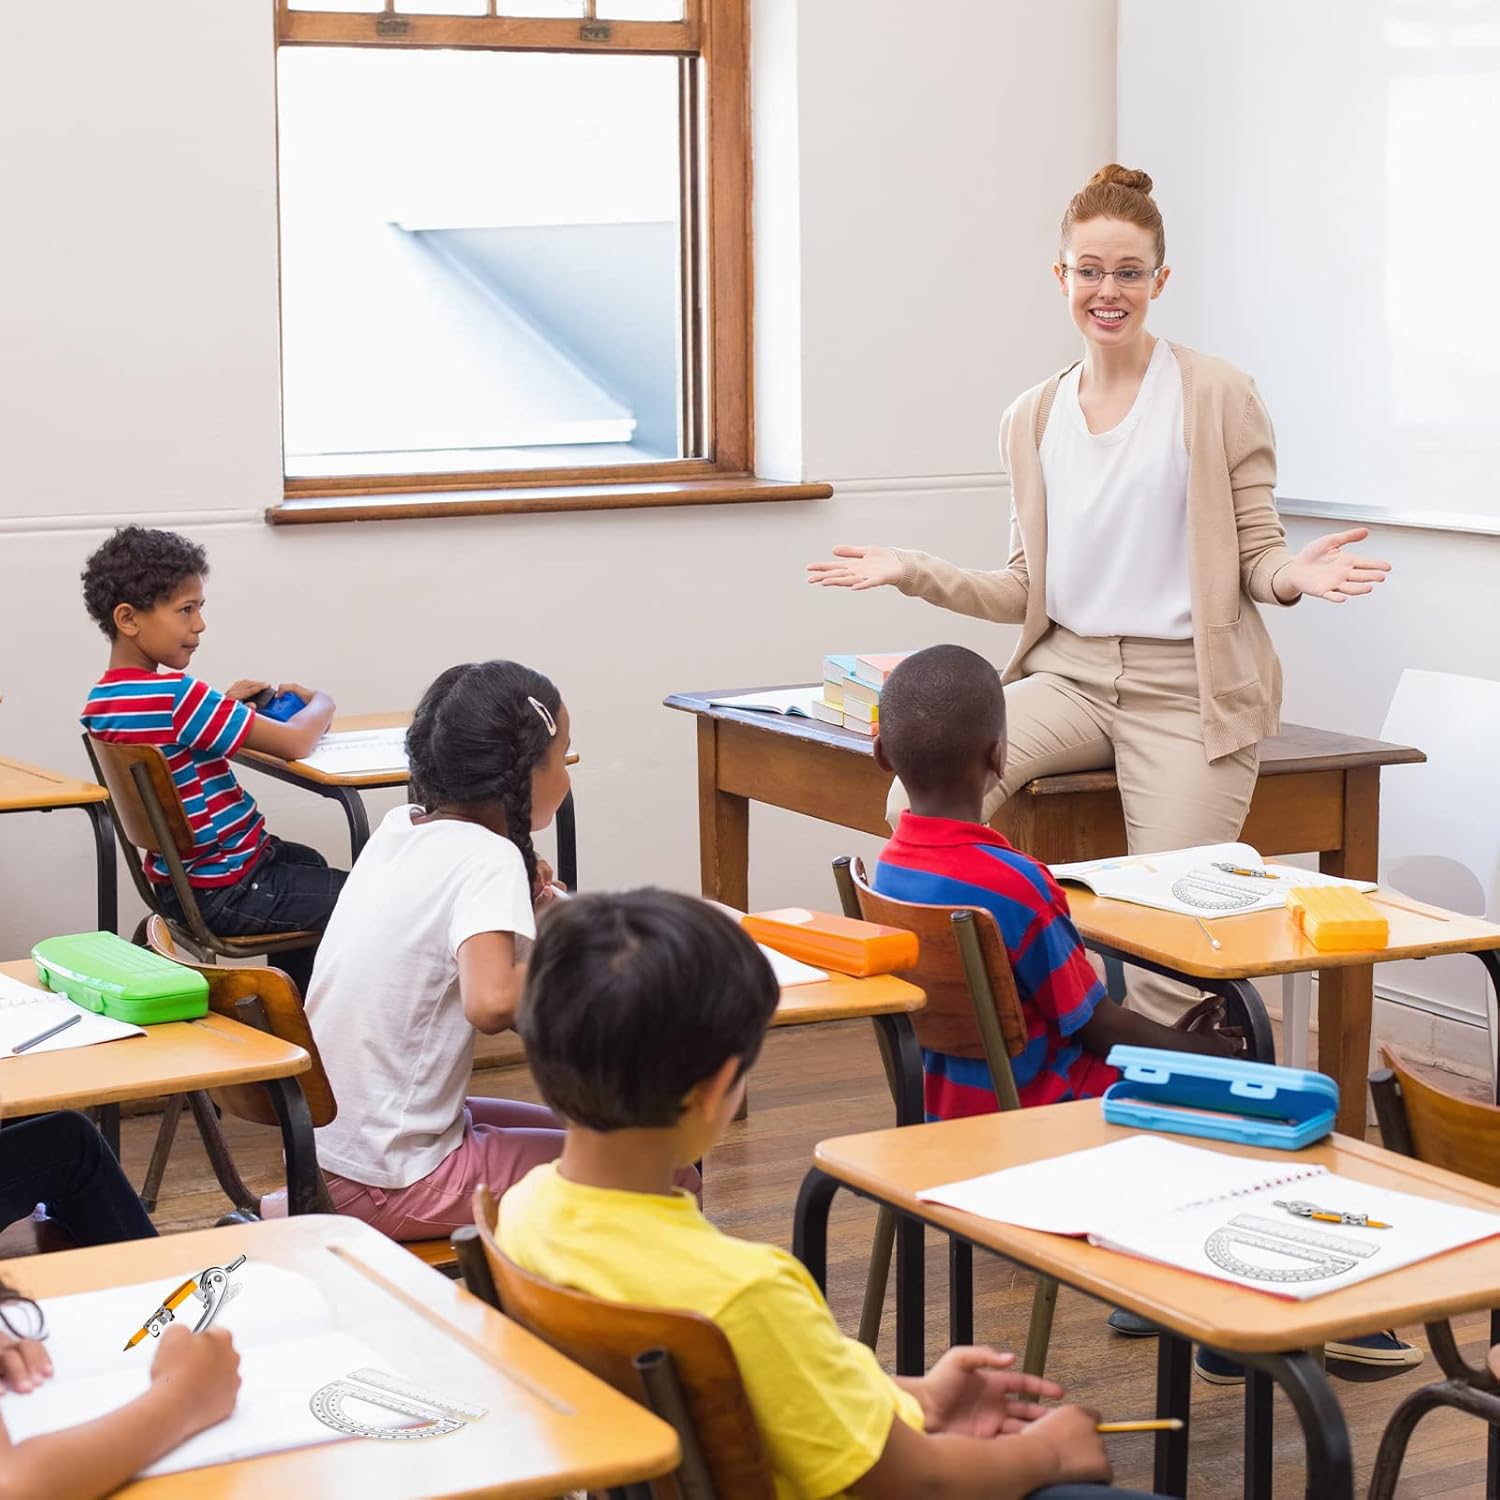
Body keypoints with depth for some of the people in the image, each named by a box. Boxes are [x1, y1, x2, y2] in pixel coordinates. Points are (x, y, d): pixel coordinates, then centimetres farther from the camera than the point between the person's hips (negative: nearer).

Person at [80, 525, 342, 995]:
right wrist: (321, 702, -3)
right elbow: (296, 743, -23)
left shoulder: (100, 703, 2)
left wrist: (224, 705, 7)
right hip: (226, 893, -9)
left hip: (177, 882, 10)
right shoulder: (176, 696, -26)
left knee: (308, 863, 34)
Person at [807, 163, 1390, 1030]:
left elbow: (1255, 555, 3)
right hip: (1070, 673, 4)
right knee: (918, 805, -24)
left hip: (1184, 687, -3)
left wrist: (1296, 574, -20)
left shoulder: (1218, 397, 2)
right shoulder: (1032, 421, 15)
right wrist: (913, 573, 6)